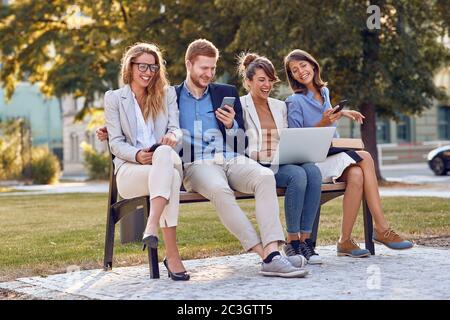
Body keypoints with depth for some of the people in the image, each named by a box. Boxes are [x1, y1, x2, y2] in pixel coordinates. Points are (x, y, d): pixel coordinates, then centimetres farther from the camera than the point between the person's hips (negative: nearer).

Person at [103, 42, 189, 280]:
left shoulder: (167, 93, 18)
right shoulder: (114, 98, 11)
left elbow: (176, 129, 7)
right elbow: (116, 143, 3)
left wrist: (173, 136, -20)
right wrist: (137, 155, -19)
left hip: (167, 160, 2)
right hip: (129, 169, -2)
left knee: (164, 153, -39)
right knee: (170, 176, -37)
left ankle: (152, 226, -50)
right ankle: (172, 255, -45)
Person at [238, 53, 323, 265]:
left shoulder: (279, 106, 23)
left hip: (281, 164, 5)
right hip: (256, 167, -5)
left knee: (313, 171, -28)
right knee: (297, 174, -33)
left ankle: (305, 238, -26)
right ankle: (292, 241, -22)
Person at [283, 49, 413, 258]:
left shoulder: (324, 92, 17)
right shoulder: (295, 101, -4)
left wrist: (341, 113, 15)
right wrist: (322, 123, -18)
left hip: (334, 154, 6)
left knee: (356, 174, -30)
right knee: (365, 158, -28)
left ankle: (345, 241, -29)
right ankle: (382, 228, -23)